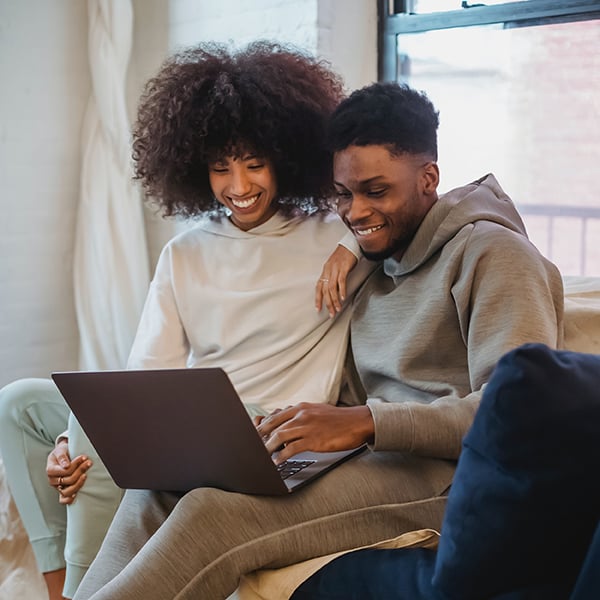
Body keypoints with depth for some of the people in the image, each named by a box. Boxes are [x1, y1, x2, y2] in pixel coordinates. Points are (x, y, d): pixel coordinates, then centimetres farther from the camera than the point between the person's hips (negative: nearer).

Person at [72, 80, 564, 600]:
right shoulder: (377, 262, 20)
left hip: (443, 475, -8)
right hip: (375, 459, 8)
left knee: (216, 512, -27)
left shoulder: (491, 251, -5)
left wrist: (364, 422, -25)